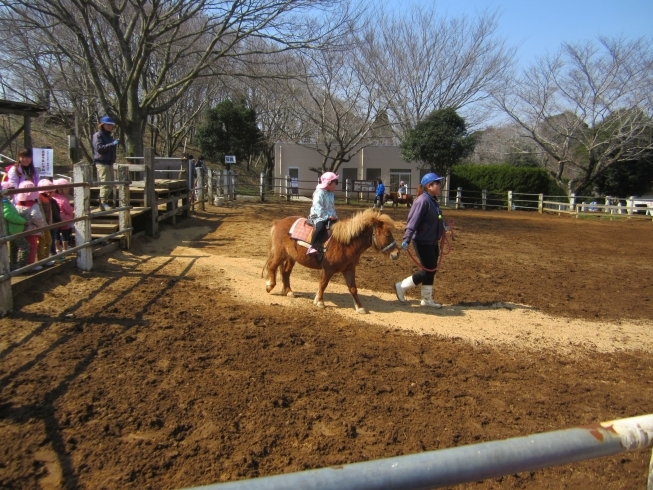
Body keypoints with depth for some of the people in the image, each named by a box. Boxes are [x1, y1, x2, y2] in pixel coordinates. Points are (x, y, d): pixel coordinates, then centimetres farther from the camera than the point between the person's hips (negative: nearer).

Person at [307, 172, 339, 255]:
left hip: (330, 217, 8)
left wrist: (334, 216, 5)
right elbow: (318, 208, -20)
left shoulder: (331, 194, 16)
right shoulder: (319, 193, -11)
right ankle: (312, 247, -36)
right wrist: (328, 216, -24)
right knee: (321, 227, -36)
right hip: (319, 217, -8)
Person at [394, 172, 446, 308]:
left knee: (431, 271, 15)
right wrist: (406, 240, -32)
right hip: (423, 243, -10)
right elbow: (413, 221, -27)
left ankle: (427, 299, 28)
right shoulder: (422, 201, -21)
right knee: (428, 271, -4)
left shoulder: (433, 201, 8)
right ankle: (402, 286, 11)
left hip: (433, 242, 10)